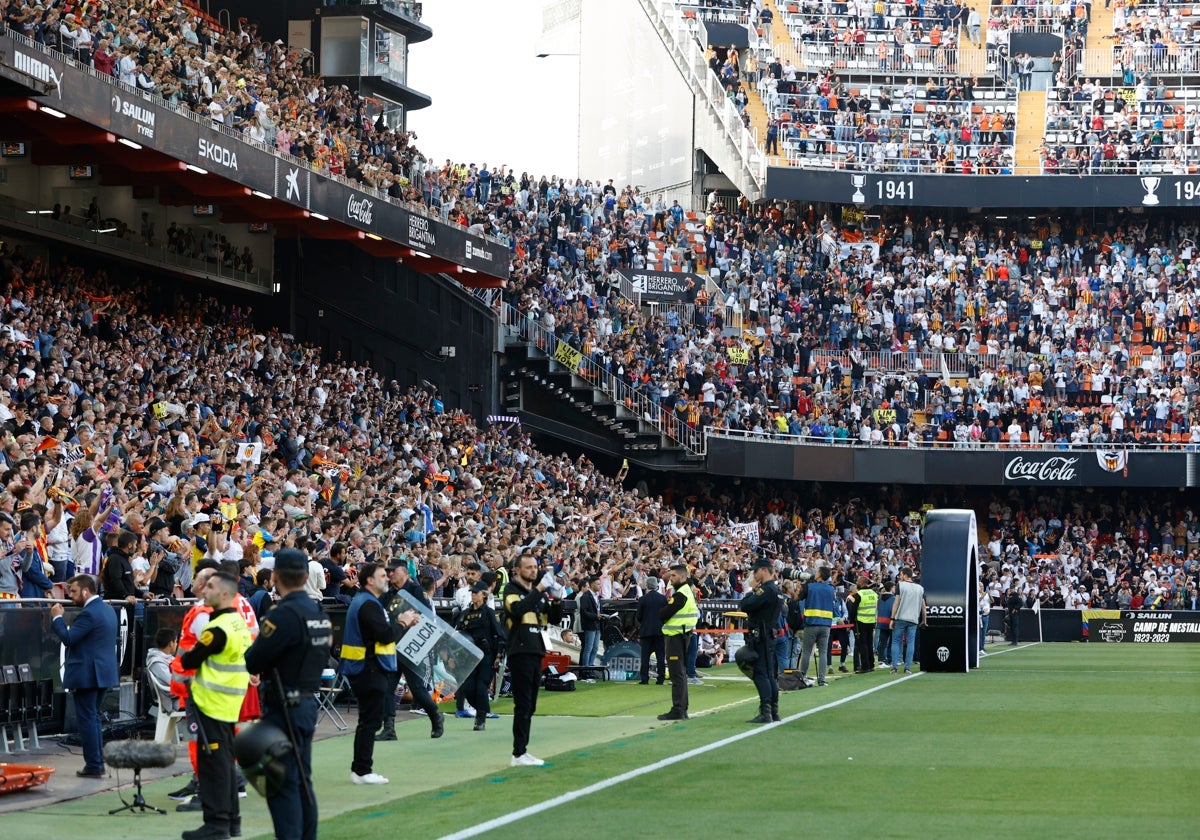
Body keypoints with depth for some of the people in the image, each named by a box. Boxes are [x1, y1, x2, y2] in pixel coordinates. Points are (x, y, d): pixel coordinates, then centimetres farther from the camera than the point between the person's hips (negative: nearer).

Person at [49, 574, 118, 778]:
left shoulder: (88, 613, -19)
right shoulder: (107, 609, 13)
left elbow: (68, 638, -20)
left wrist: (57, 618, -8)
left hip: (87, 674, -10)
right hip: (103, 671, 10)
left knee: (87, 718, -5)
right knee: (93, 717, 17)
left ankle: (93, 766, -4)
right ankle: (98, 762, 19)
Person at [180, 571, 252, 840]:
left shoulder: (219, 628, -19)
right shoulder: (239, 623, 11)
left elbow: (191, 660, -15)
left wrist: (183, 660, 7)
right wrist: (201, 673, 13)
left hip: (212, 704, -9)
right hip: (230, 704, 9)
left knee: (213, 762, -5)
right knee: (224, 761, 15)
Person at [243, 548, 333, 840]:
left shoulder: (284, 615, -18)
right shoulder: (319, 613, 9)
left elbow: (252, 662, -17)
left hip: (284, 709, -9)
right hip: (309, 703, 9)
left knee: (282, 785, -5)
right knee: (301, 781, 16)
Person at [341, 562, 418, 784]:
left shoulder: (364, 602, 17)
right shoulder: (368, 604, -16)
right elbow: (385, 635, -23)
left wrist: (400, 622, 7)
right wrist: (403, 624, -8)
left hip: (366, 668, 11)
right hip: (370, 670, -11)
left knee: (368, 721, 14)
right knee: (370, 720, -7)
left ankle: (360, 769, 18)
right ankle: (362, 770, -5)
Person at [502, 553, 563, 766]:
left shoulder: (539, 592, 18)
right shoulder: (512, 590, -3)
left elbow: (555, 618, 14)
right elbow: (518, 609, -23)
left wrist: (556, 600, -4)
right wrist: (538, 590, -24)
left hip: (536, 652, 8)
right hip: (520, 652, -8)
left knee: (530, 707, 10)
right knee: (523, 705, -10)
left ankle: (522, 751, 14)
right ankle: (519, 754, -10)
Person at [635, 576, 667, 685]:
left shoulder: (642, 599, -7)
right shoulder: (663, 598, -1)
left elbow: (639, 617, -2)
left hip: (646, 631, -2)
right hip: (660, 631, 2)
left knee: (645, 655, 2)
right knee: (660, 655, 4)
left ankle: (644, 679, -1)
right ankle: (661, 679, 1)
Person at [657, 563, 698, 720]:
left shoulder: (681, 595, -17)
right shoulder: (686, 589, 15)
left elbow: (663, 614, -18)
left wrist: (661, 612, 3)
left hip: (676, 636, -10)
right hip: (683, 635, 10)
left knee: (677, 674, -10)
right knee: (681, 673, 14)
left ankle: (678, 710, -11)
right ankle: (682, 709, 19)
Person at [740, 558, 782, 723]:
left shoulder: (766, 590, -17)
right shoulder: (774, 589, 16)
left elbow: (744, 606, -20)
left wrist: (751, 591, -7)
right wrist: (754, 590, 6)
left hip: (761, 637, -10)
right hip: (769, 636, 10)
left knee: (761, 674, -10)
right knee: (769, 675, 14)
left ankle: (765, 713, -14)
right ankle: (774, 711, 18)